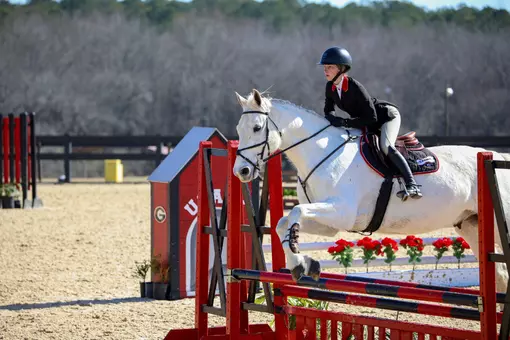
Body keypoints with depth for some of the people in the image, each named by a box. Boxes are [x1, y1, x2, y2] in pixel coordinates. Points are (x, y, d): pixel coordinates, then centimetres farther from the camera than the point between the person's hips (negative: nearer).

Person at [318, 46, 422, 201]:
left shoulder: (355, 87, -31)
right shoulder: (330, 87, -8)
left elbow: (371, 118, -30)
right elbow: (328, 110, 6)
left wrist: (345, 122, -35)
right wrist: (334, 119, -18)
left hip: (387, 115, -9)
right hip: (370, 126, 9)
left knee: (386, 147, -31)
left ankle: (412, 185, -39)